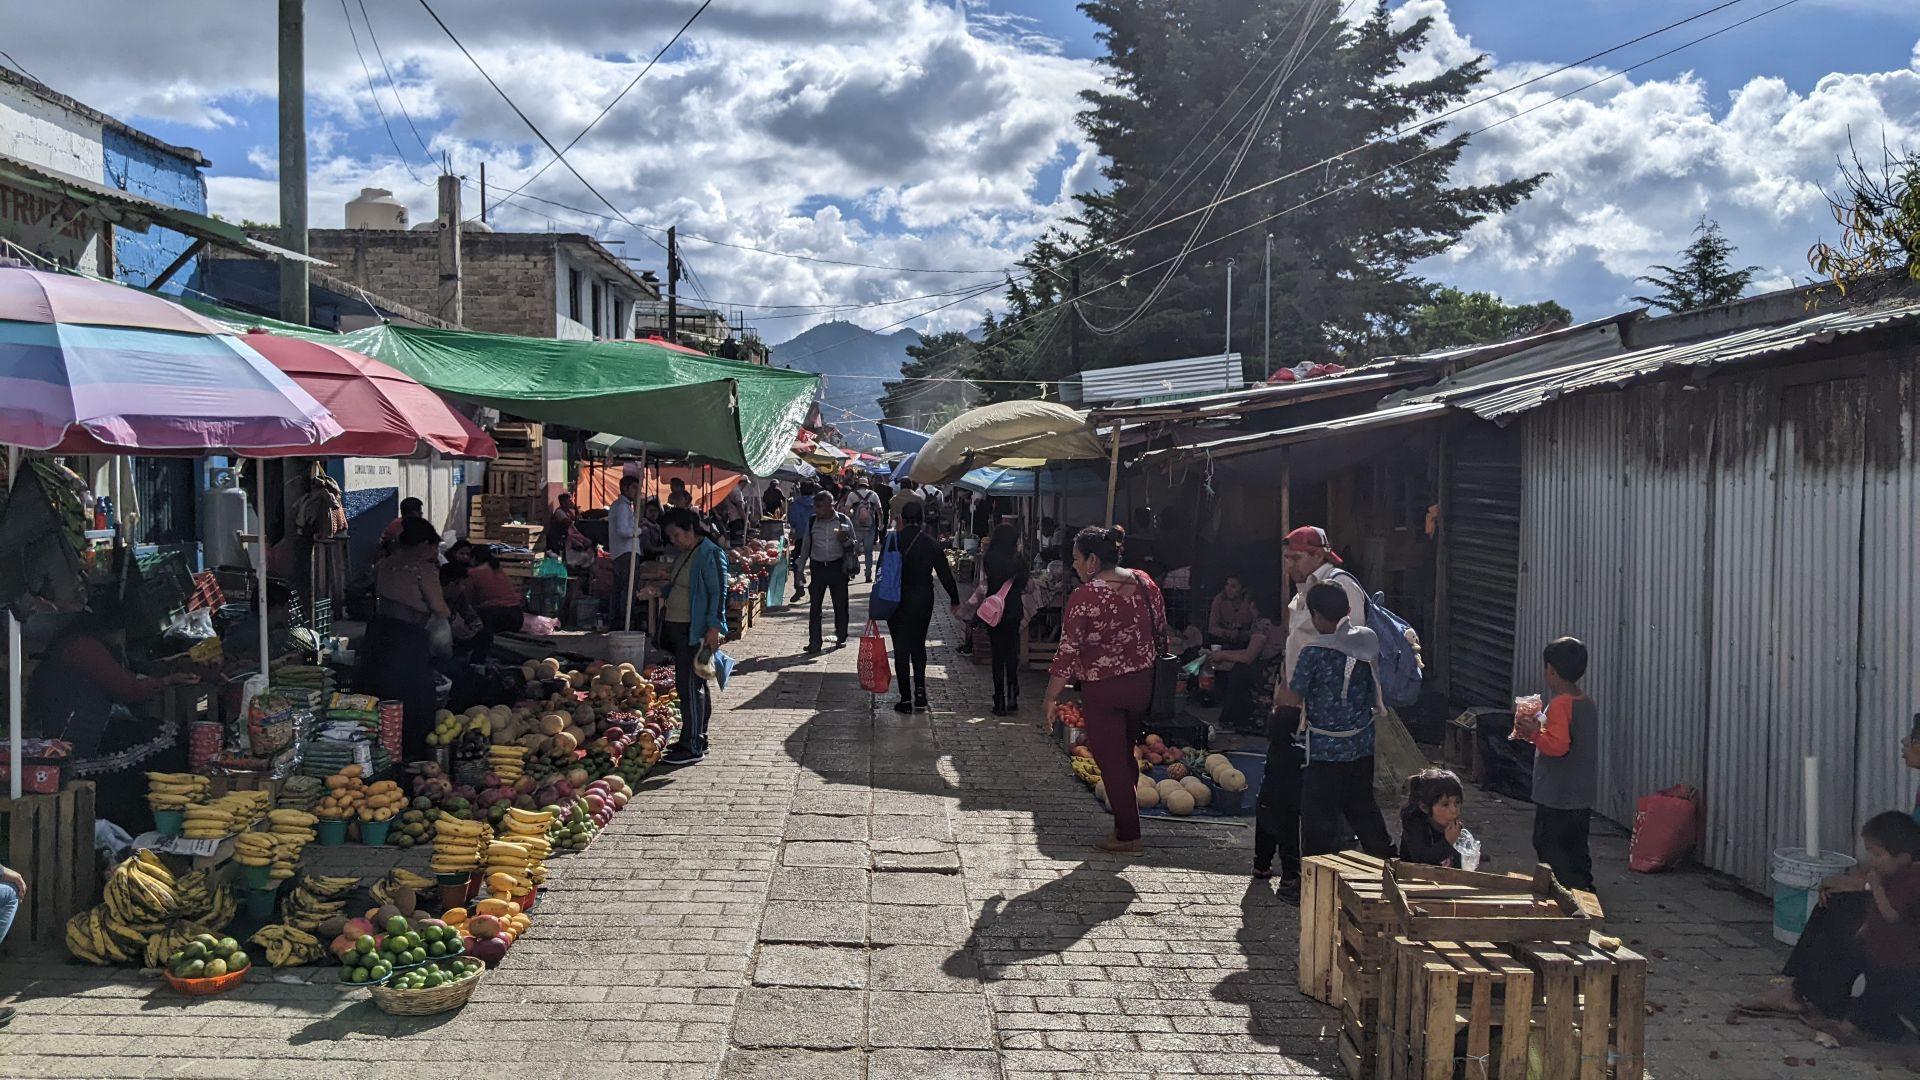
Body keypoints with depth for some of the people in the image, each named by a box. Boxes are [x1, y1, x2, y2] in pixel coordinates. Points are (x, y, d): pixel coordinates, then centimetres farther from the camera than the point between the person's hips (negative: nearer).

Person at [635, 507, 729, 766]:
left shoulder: (711, 555, -13)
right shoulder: (684, 553, 15)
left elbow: (718, 593, -17)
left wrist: (714, 627, -22)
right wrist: (659, 590, 7)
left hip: (695, 630, -9)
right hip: (677, 628, 9)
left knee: (689, 686, -8)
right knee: (694, 685, 15)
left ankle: (692, 747, -4)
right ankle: (698, 739, 23)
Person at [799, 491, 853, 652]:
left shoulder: (843, 521, -1)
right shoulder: (812, 522, 5)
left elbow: (852, 546, 6)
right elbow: (806, 545, 14)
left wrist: (844, 540, -16)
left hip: (837, 567, -2)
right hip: (817, 567, 2)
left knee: (840, 604, 6)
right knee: (815, 606, -2)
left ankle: (841, 637, 22)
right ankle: (814, 642, 1)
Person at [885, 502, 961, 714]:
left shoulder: (892, 541, -9)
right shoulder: (932, 544, -2)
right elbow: (946, 575, 4)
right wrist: (955, 600, 17)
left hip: (897, 602, -2)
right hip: (923, 601, 2)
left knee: (901, 649, 5)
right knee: (918, 646, 18)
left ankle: (906, 698, 4)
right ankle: (919, 688, 1)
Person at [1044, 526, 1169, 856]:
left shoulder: (1084, 597, -18)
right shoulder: (1145, 583, -1)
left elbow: (1068, 651, -16)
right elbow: (1161, 635, 7)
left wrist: (1052, 697, -7)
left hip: (1101, 690, -6)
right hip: (1142, 683, 6)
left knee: (1110, 761, 6)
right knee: (1125, 754, 21)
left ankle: (1128, 836, 13)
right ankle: (1126, 816, 29)